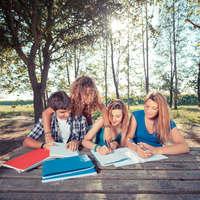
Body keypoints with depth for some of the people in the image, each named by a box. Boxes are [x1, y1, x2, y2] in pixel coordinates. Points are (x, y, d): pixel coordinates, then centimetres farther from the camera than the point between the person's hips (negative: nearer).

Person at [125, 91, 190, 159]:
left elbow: (185, 147, -17)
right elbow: (128, 138, -14)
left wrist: (157, 150, -32)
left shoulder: (167, 122, -7)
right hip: (137, 155, 1)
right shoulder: (136, 115, -8)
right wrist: (137, 149, -36)